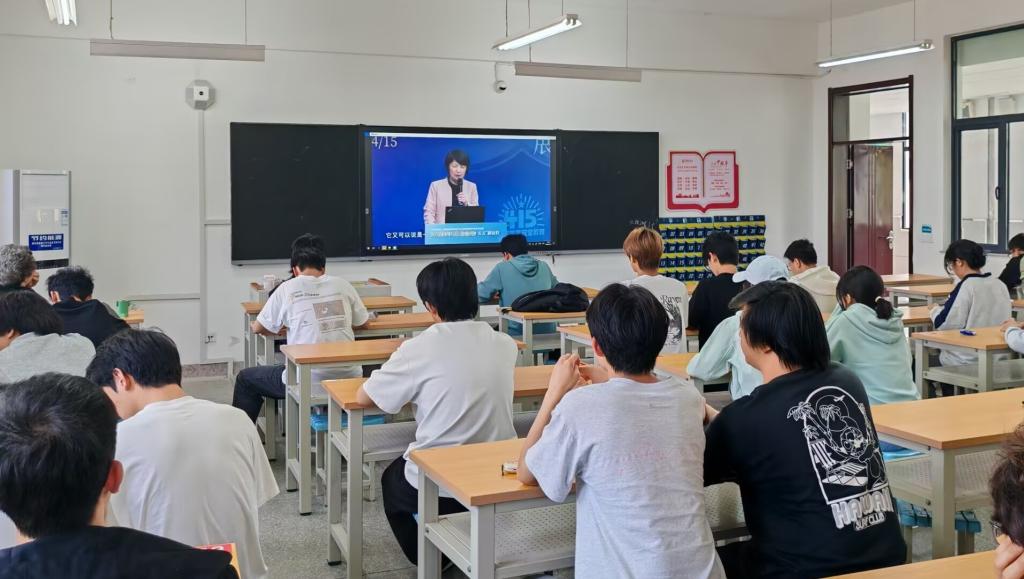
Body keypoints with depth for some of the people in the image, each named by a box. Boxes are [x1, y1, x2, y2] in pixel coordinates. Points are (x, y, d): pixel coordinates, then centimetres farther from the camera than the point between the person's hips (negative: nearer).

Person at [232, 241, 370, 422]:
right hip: (348, 380, 3)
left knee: (245, 379, 21)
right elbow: (363, 323, 20)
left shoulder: (287, 289, -1)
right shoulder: (342, 285, 6)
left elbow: (257, 328, 10)